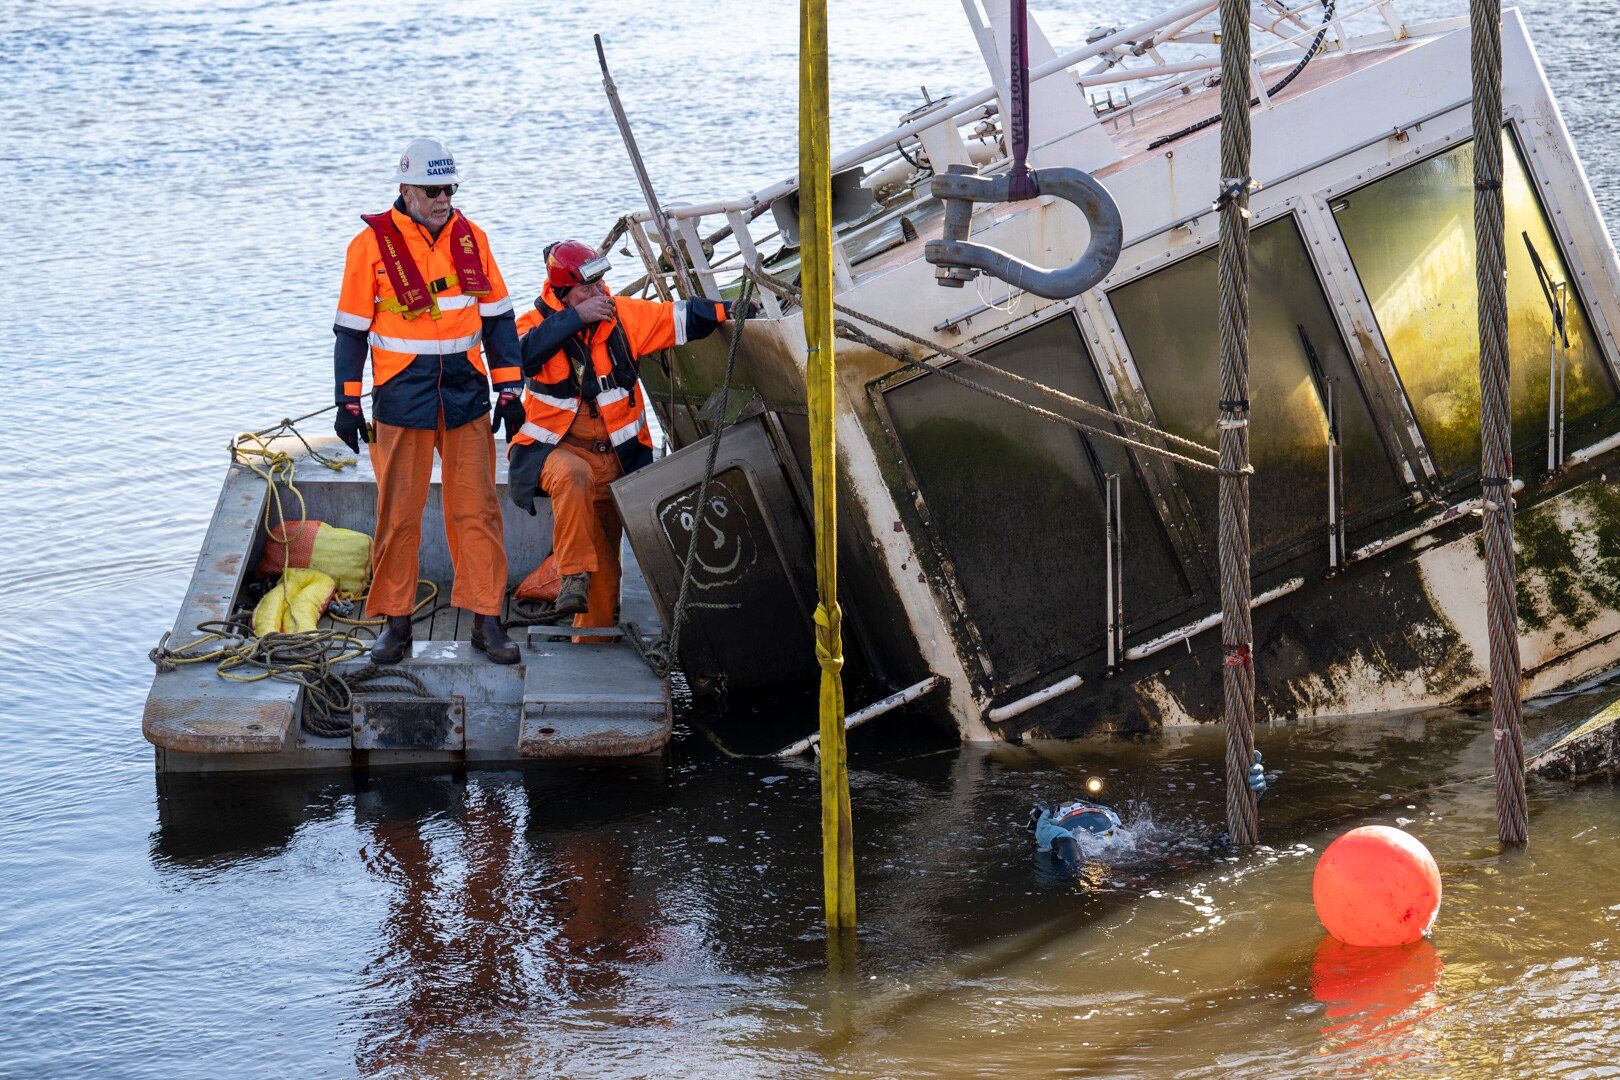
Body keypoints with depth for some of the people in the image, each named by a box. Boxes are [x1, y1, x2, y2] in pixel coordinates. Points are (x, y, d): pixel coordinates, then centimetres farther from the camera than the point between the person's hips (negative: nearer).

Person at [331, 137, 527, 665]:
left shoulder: (470, 238, 6)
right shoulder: (373, 244, -5)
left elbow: (497, 316, 12)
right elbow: (352, 329, 0)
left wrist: (509, 388, 8)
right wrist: (348, 402, -2)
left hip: (466, 396, 3)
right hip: (401, 399, -3)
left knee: (477, 509, 2)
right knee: (398, 513, 2)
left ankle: (486, 620, 8)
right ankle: (396, 621, 12)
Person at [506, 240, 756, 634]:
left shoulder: (623, 315, -2)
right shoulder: (538, 323, -10)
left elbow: (678, 318, 1)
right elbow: (524, 354, -30)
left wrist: (729, 310, -13)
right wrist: (576, 318, -30)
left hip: (615, 456, 4)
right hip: (556, 449, -4)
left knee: (605, 558, 9)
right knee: (573, 477, -40)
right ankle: (574, 576, -31)